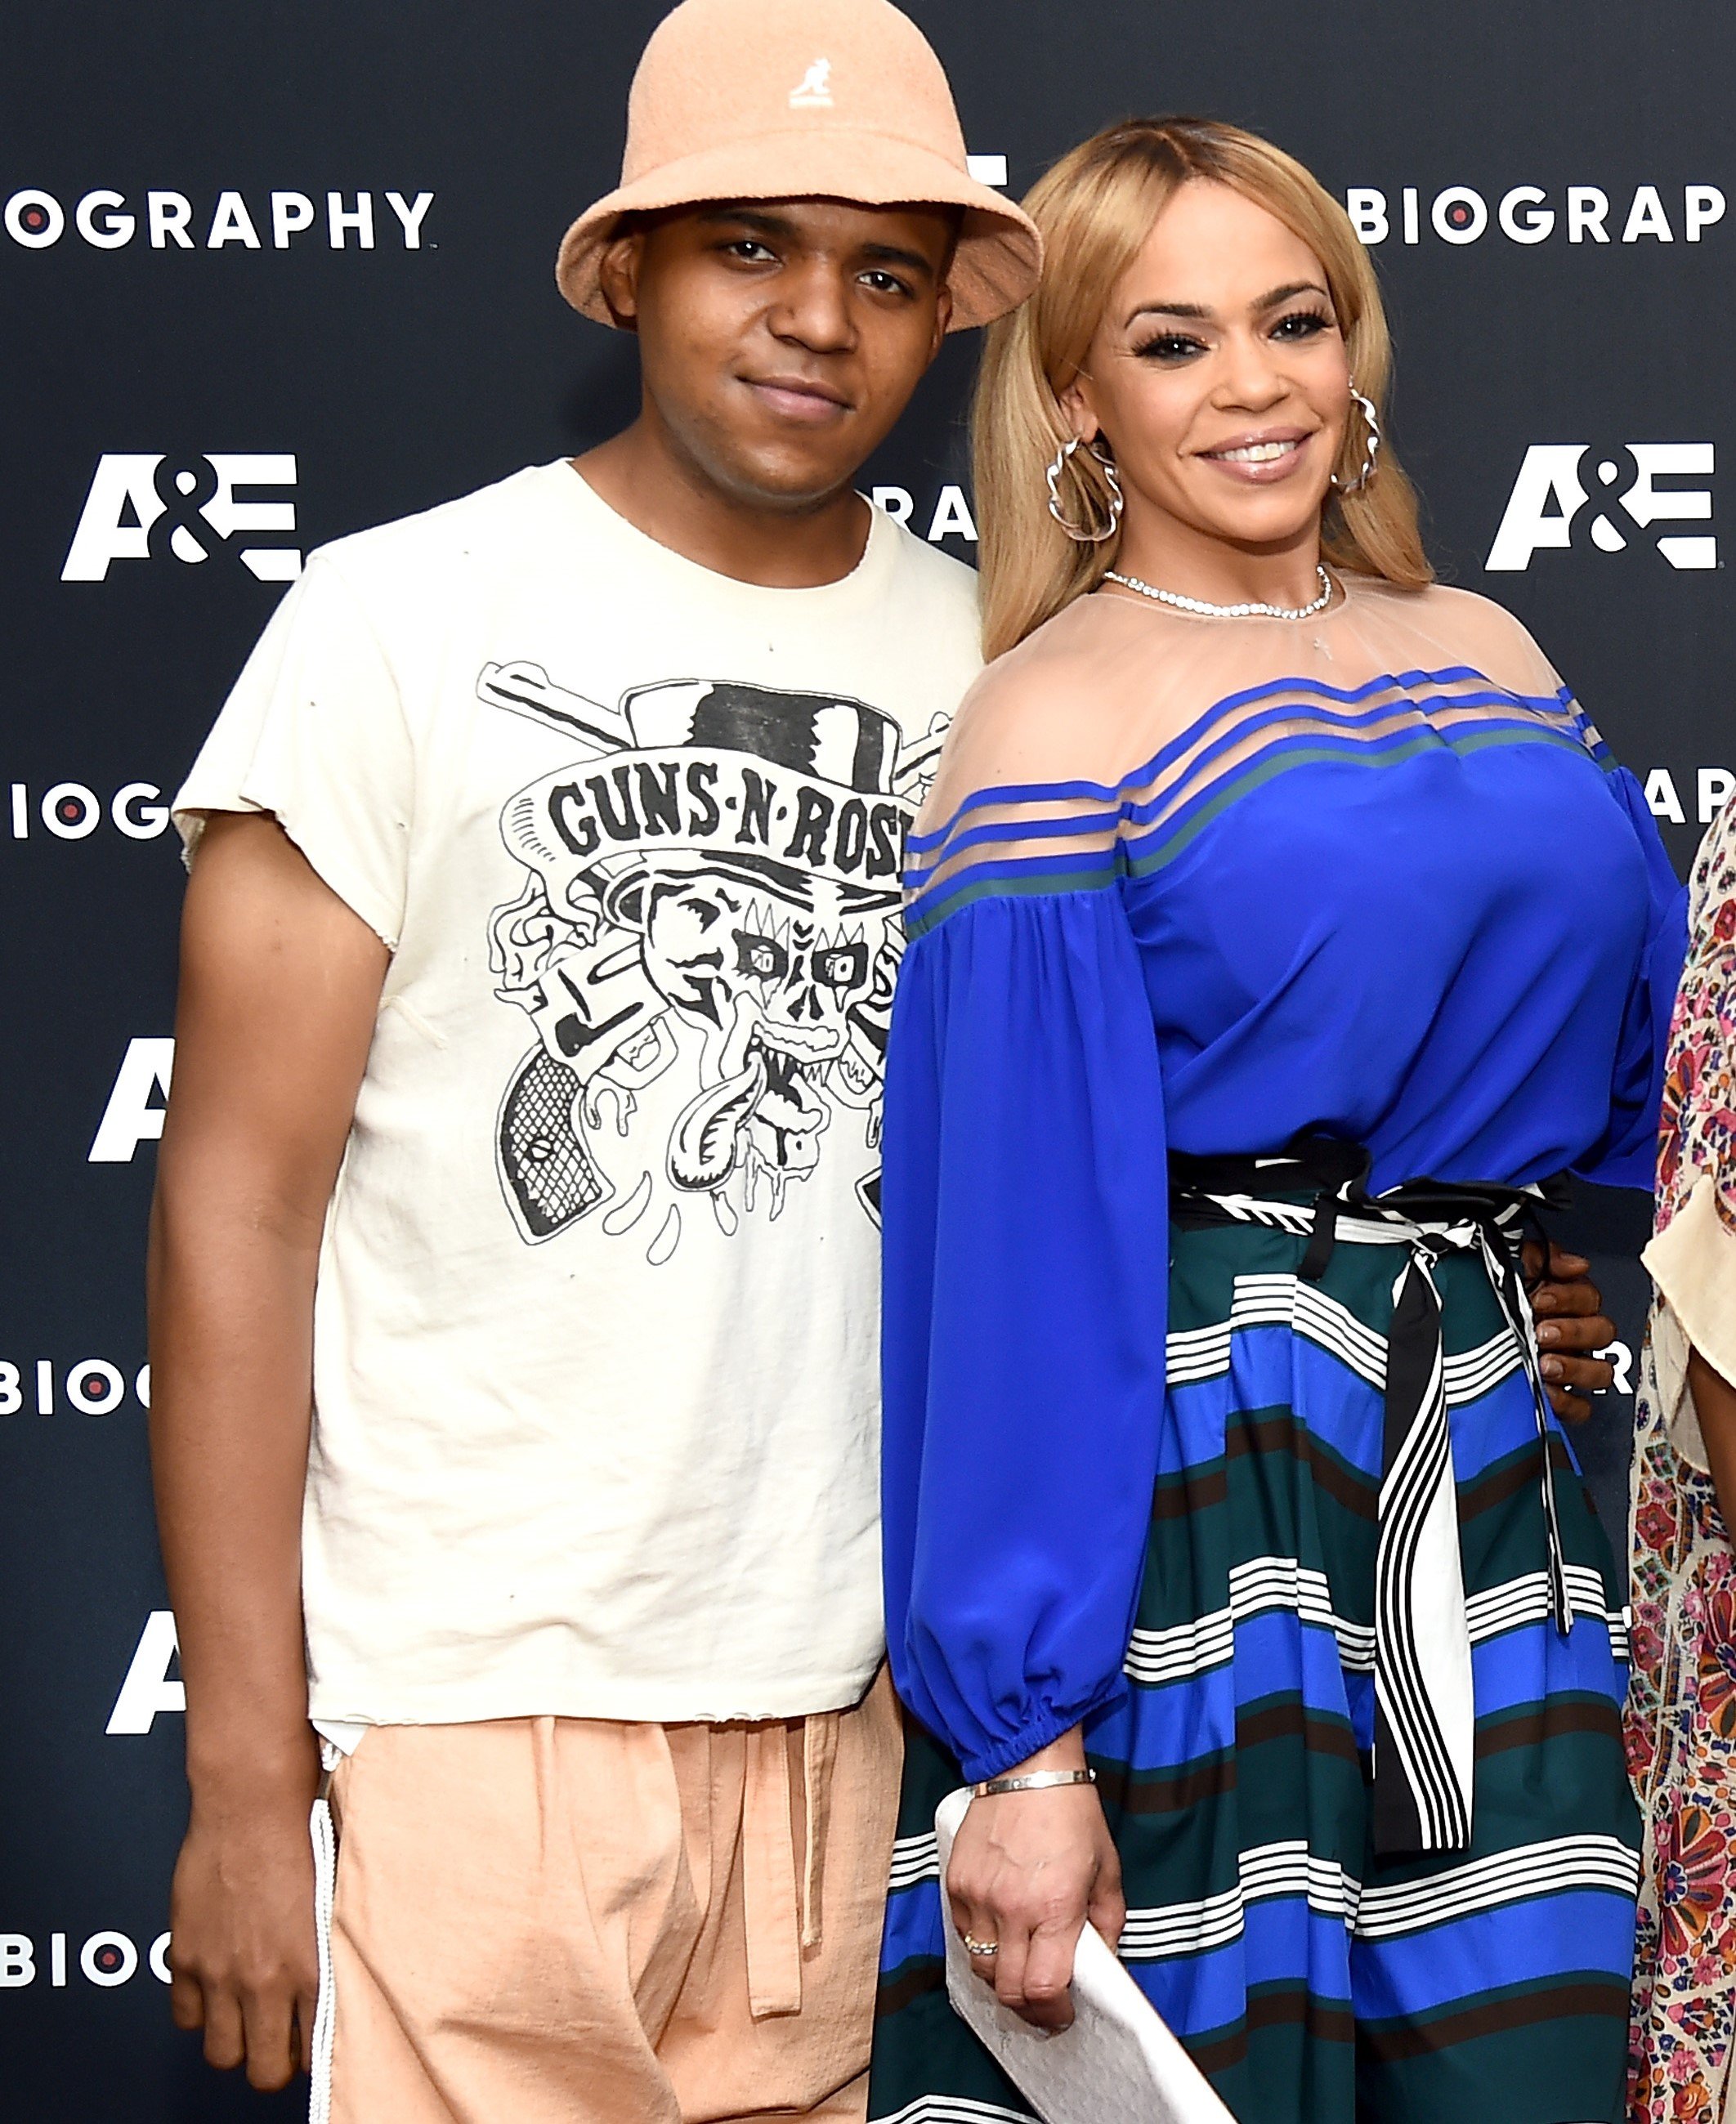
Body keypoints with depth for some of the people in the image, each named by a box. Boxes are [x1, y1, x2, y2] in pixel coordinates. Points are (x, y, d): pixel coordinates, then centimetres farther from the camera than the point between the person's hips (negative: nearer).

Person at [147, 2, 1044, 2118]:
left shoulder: (983, 666, 7)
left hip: (844, 1707, 4)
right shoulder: (400, 627, -6)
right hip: (474, 1713, -4)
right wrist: (244, 1781, -10)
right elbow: (236, 1212, -7)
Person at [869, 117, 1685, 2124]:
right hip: (1193, 1498, -5)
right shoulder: (1054, 722, -6)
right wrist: (1024, 1743, -15)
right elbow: (1013, 1252, -12)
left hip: (1503, 1494, 6)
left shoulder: (1490, 659, 12)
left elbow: (1645, 1074, 21)